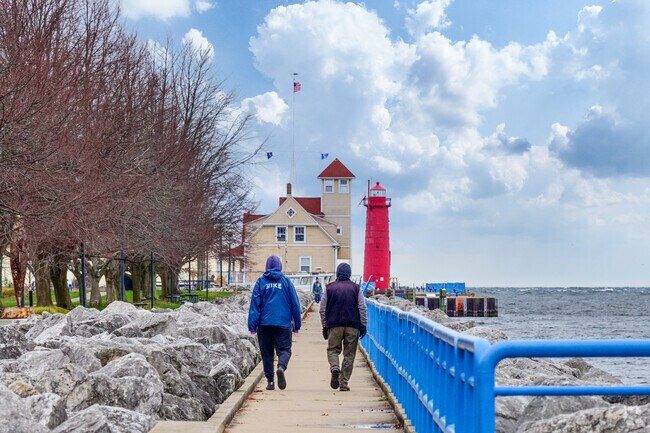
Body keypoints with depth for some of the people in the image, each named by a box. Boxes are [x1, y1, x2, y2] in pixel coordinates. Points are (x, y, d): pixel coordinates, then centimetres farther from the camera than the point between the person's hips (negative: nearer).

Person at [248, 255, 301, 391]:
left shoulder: (261, 281, 2)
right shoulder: (286, 281, 3)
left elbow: (255, 303, -2)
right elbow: (295, 303, 4)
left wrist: (252, 325, -1)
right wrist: (297, 324, 12)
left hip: (265, 323, 1)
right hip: (283, 323, -1)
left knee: (267, 353, 9)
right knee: (284, 349, 3)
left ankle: (270, 381, 8)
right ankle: (281, 367, -28)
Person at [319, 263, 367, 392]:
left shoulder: (329, 288, 5)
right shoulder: (356, 288, 4)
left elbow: (322, 310, 6)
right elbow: (362, 309, 1)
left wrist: (324, 326, 13)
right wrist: (363, 326, 6)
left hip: (334, 325, 0)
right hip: (353, 326, 0)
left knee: (333, 349, 12)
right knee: (349, 354, 6)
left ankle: (334, 368, -18)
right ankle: (344, 383, 4)